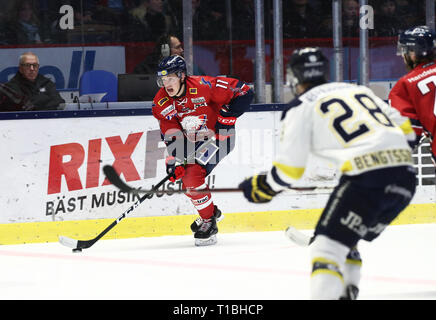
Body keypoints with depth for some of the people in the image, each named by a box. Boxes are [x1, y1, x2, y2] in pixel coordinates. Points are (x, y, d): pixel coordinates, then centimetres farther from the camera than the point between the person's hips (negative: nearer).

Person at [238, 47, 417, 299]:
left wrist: (261, 188, 24)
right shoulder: (360, 90, 27)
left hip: (366, 178, -7)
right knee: (346, 241, 23)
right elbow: (406, 130, 24)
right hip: (406, 175, 7)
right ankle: (347, 293, 21)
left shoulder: (301, 107, 8)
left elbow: (289, 170, 6)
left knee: (328, 244, -6)